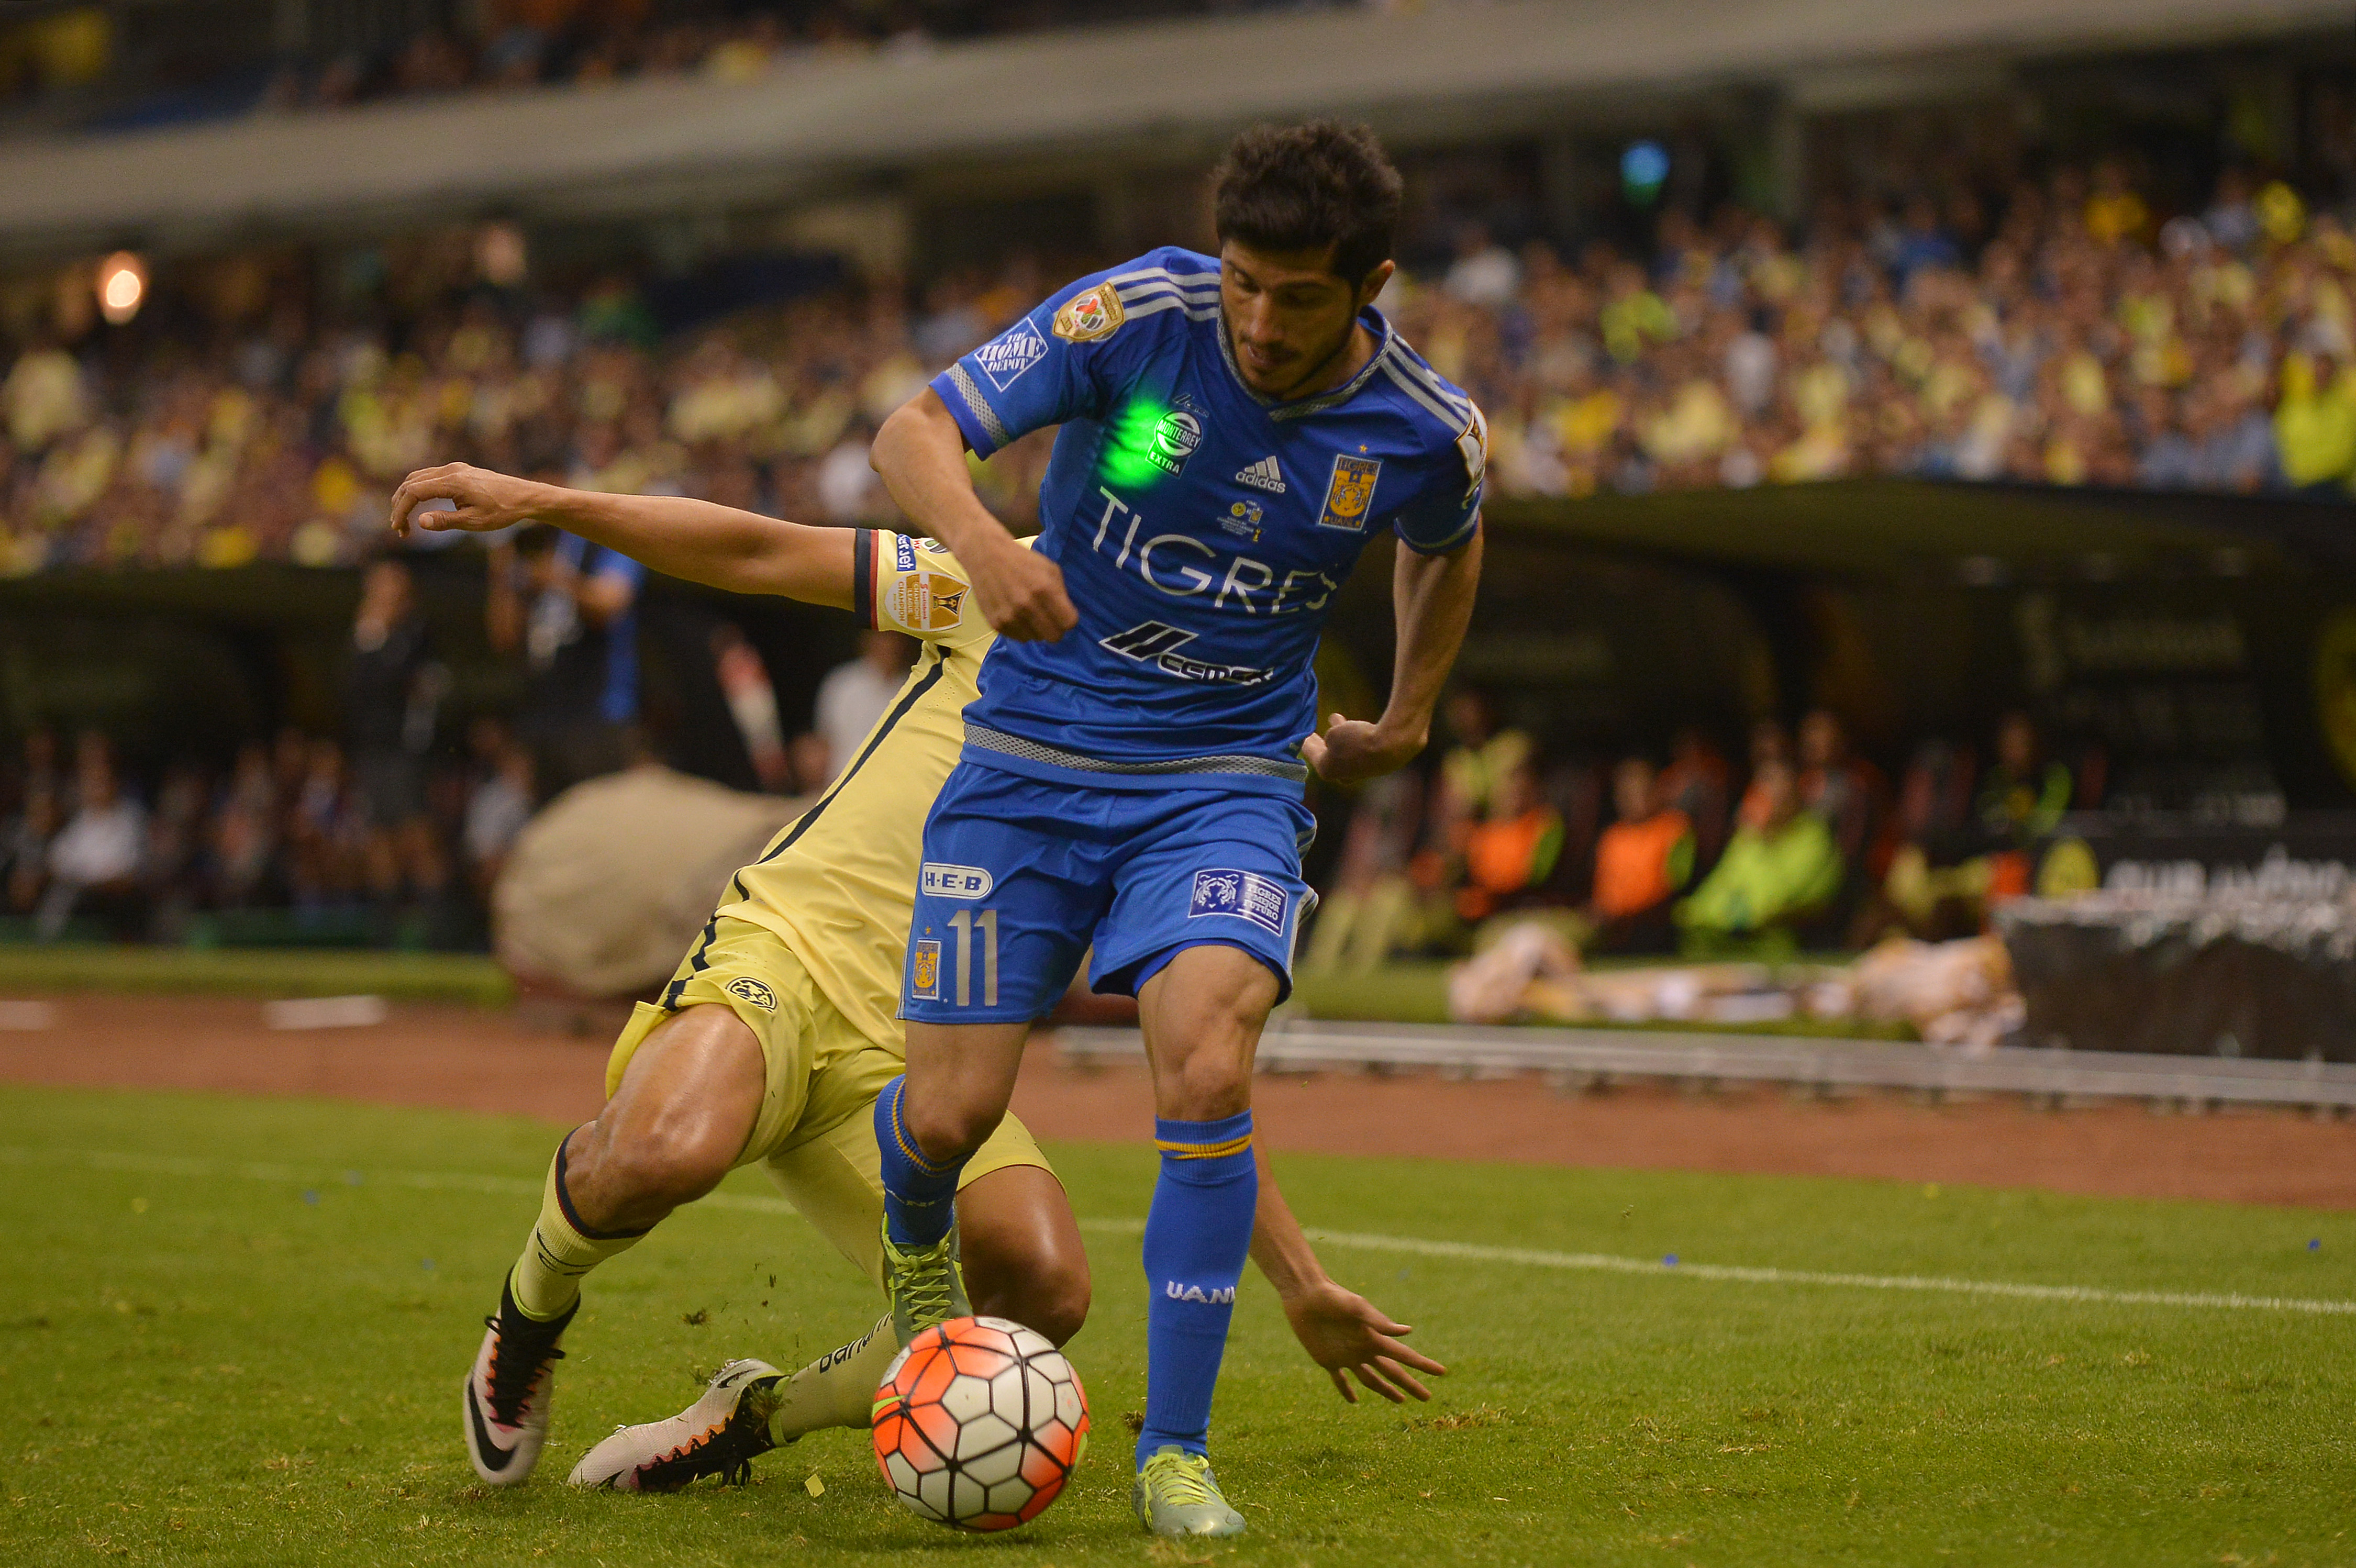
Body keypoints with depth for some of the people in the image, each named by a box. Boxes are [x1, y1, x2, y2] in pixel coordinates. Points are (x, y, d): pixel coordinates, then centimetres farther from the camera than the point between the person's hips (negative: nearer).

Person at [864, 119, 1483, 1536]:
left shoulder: (1427, 432, -9)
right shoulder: (1139, 317, -16)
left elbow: (1448, 548, 17)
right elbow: (913, 432, -16)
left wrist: (1406, 722, 19)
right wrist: (983, 541, -36)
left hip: (1230, 780, 0)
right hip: (1034, 759, 0)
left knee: (1208, 1073, -25)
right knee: (950, 1116, -5)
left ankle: (1176, 1454, -9)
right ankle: (915, 1245, 36)